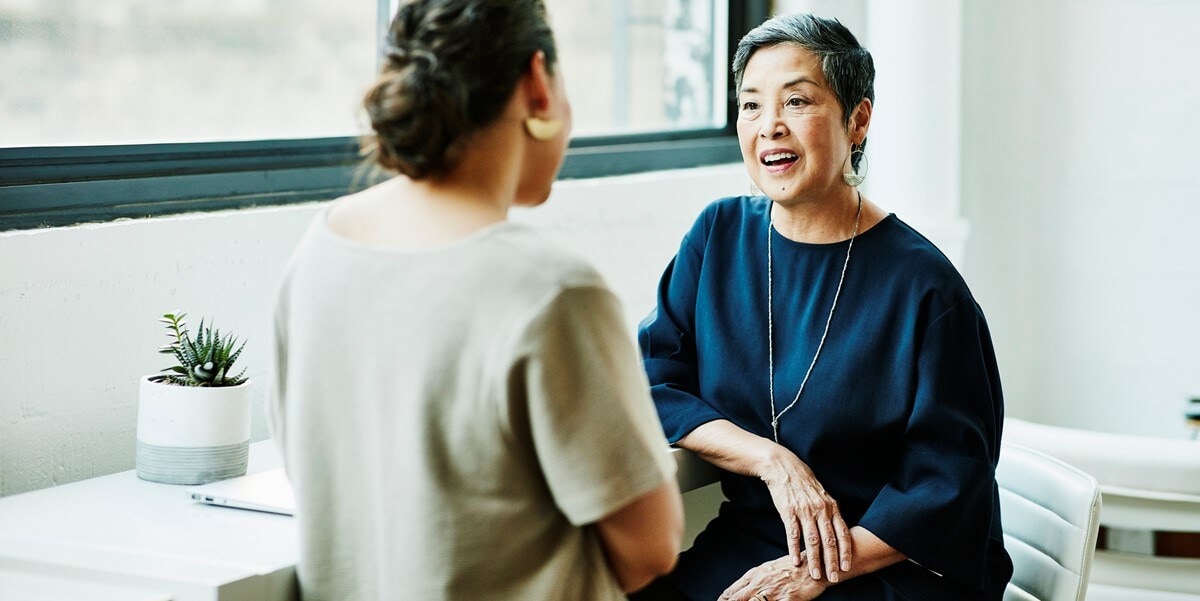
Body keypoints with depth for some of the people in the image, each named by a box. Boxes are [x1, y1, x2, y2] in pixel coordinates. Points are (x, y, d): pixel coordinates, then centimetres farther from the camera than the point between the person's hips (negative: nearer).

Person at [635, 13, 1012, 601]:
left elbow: (947, 486, -9)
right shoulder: (718, 236, 5)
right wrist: (772, 459, -14)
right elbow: (650, 383, 0)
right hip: (742, 546, 4)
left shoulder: (922, 287, -9)